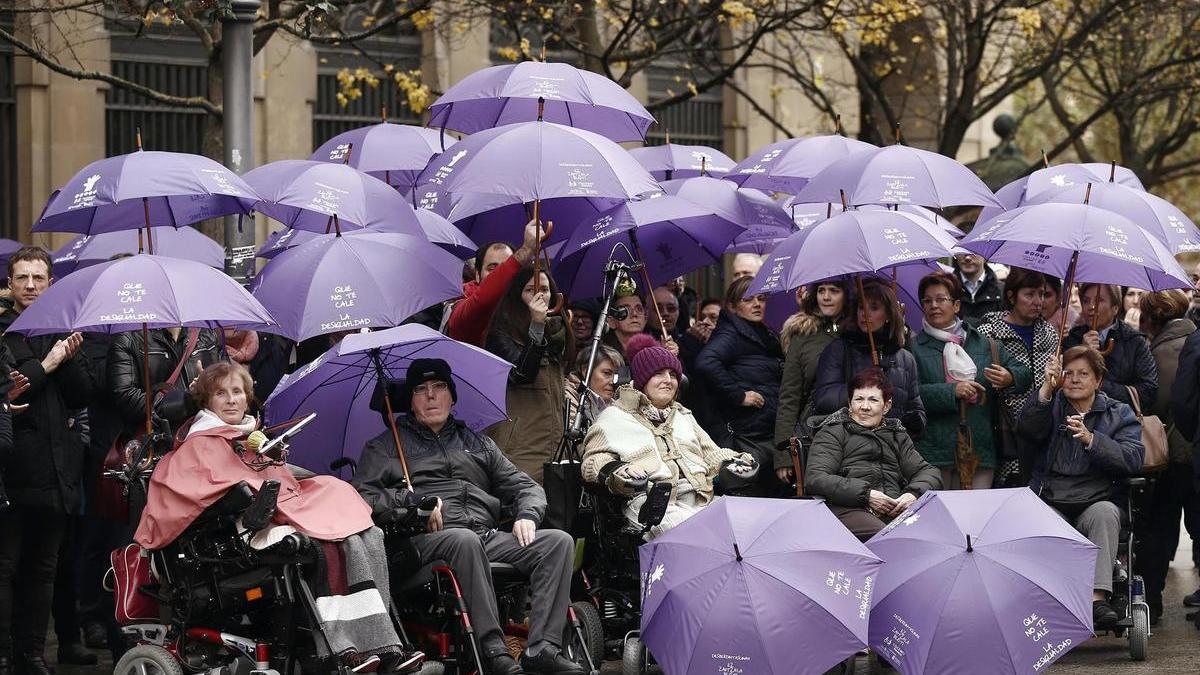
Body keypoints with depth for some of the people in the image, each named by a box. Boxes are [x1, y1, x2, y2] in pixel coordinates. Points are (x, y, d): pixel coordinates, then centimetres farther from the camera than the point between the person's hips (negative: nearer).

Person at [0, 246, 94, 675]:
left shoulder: (61, 330, 13)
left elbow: (83, 397, 8)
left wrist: (70, 360, -7)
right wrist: (47, 365, -12)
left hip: (56, 471, 5)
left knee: (42, 569, 10)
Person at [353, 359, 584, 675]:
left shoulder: (478, 444, 31)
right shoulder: (386, 446, 19)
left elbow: (524, 486, 28)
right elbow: (362, 498, 3)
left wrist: (526, 515, 5)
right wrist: (416, 502, -9)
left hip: (491, 536, 5)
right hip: (429, 539, -4)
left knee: (559, 541, -21)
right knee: (465, 540, -41)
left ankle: (542, 649, -35)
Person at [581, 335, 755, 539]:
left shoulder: (683, 415, 35)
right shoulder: (616, 416, 16)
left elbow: (712, 454, 32)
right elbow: (594, 459, 5)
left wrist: (735, 463, 10)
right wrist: (618, 470, -17)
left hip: (701, 498, 5)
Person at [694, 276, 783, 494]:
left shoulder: (765, 335, 20)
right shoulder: (731, 334, -8)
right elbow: (706, 363, -28)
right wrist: (738, 395, -21)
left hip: (774, 433, 9)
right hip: (748, 438, -9)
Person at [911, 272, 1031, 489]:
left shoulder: (983, 343, 15)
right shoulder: (914, 347, 4)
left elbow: (1025, 374, 14)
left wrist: (1009, 379, -8)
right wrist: (952, 391, -17)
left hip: (979, 448, 3)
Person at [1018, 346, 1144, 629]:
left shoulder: (1119, 414, 15)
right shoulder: (1051, 406, 17)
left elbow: (1133, 459, -3)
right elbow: (1027, 429, -6)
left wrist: (1091, 439, -16)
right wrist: (1047, 388, -18)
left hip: (1096, 501, 0)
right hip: (1050, 502, 0)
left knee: (1104, 513, -34)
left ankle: (1098, 598, -44)